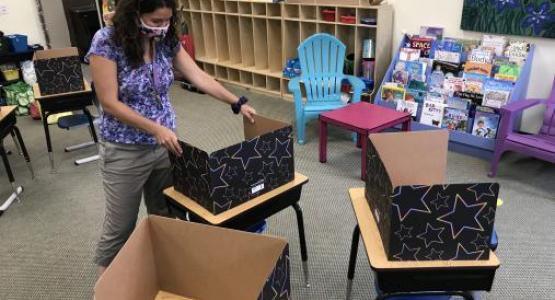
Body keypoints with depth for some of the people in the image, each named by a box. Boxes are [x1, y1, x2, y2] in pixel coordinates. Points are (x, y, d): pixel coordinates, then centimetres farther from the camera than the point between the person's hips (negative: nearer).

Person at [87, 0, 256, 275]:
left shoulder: (167, 41, -2)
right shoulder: (107, 42, -17)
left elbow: (199, 77, 0)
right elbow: (110, 103, -19)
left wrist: (238, 103, -5)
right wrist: (155, 128, -24)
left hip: (165, 142, 5)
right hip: (125, 150, -5)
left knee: (165, 215, 17)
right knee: (121, 225, 8)